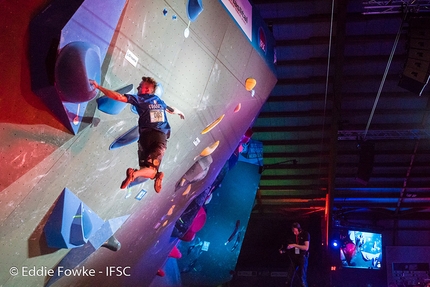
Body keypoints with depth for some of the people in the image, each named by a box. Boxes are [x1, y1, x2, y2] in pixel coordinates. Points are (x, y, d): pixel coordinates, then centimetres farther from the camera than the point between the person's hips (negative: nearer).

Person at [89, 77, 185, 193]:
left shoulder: (140, 99, 5)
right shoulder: (160, 101, 20)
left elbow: (118, 97, -6)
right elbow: (172, 110, 40)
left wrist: (98, 86, -2)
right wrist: (180, 112, 64)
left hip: (146, 136, -3)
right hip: (161, 137, 3)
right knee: (151, 169, -4)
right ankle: (136, 173, -36)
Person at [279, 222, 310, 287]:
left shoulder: (305, 234, -5)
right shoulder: (293, 236, 7)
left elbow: (306, 247, -14)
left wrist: (294, 245, -19)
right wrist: (283, 250, -6)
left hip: (302, 257, -4)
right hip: (294, 258, 4)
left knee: (302, 278, -6)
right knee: (289, 278, 0)